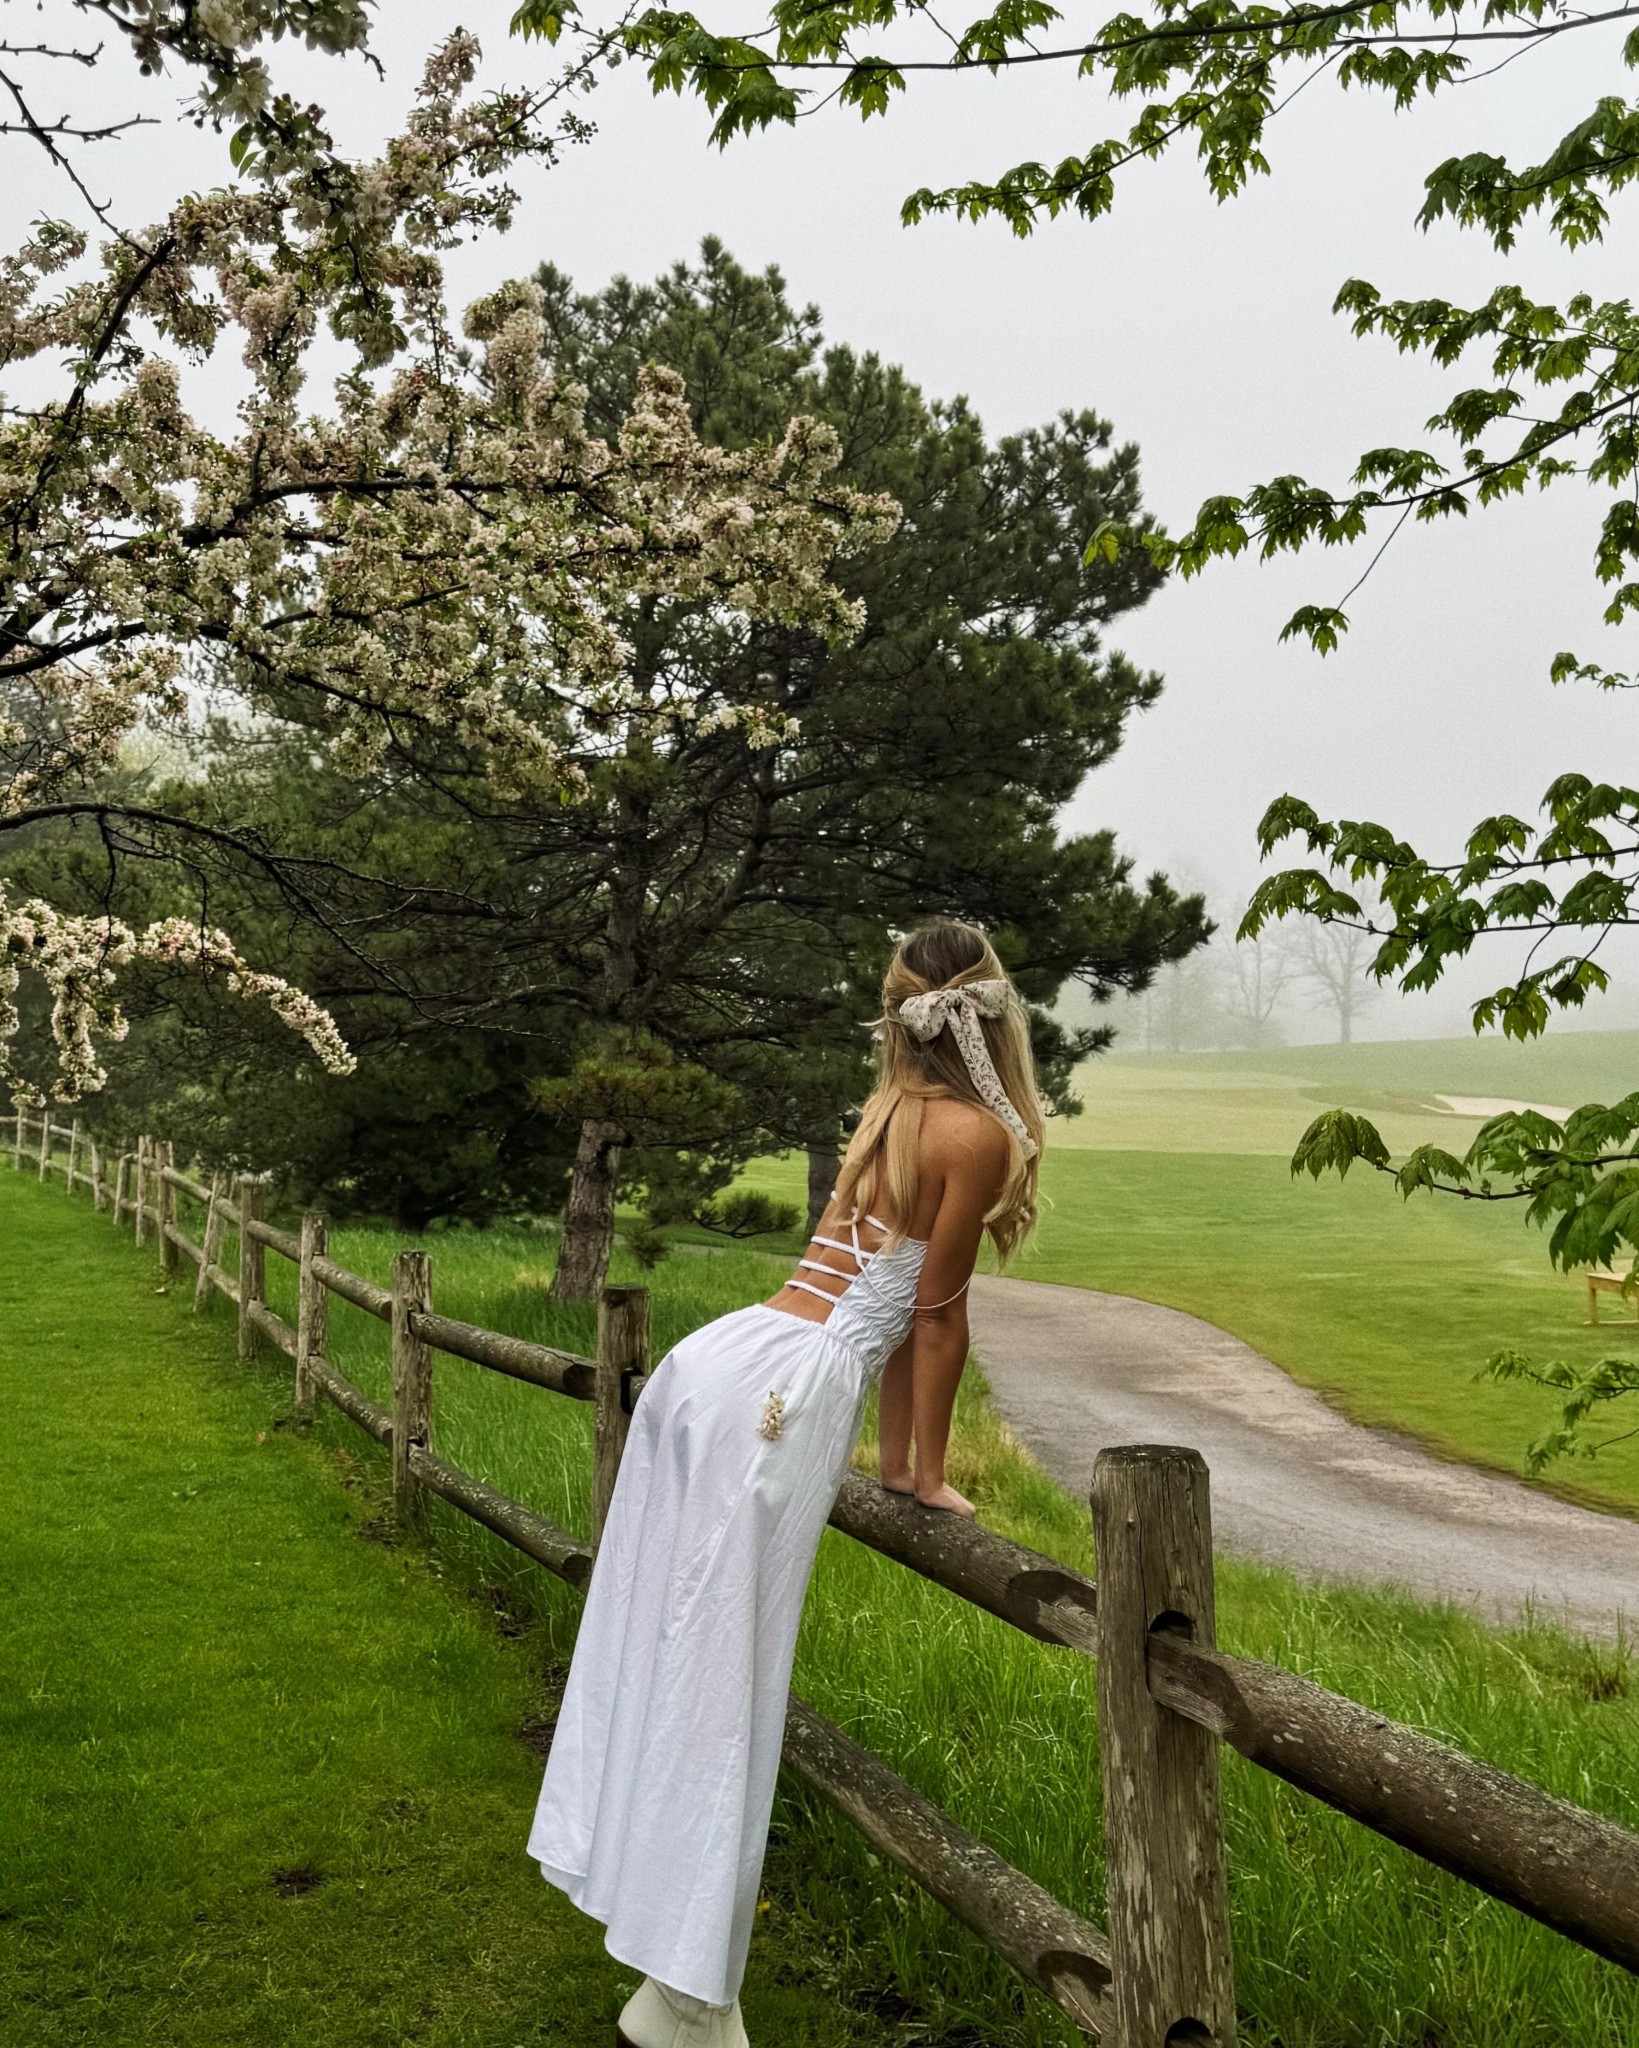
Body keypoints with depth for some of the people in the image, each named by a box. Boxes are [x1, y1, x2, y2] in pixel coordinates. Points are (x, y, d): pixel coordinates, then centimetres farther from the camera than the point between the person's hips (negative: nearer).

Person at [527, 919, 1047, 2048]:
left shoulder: (891, 1113, 17)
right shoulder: (975, 1132, -5)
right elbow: (939, 1316, 0)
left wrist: (895, 1454, 30)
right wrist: (927, 1475, 11)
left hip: (714, 1362, 8)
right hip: (777, 1393, -8)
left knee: (669, 1651, 16)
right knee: (719, 1682, -2)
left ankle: (645, 1889, 31)